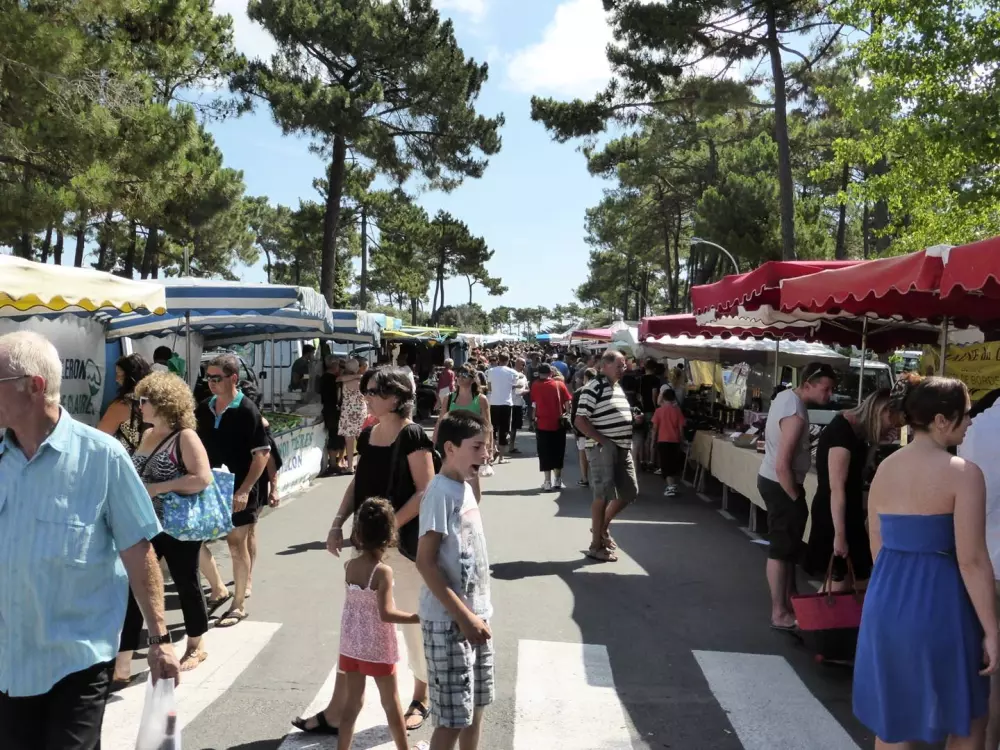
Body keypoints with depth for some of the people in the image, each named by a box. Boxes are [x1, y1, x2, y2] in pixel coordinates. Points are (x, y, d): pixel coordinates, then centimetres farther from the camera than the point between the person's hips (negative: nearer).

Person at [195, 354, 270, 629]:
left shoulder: (247, 411, -12)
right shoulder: (203, 409, 4)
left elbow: (262, 453, -13)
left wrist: (245, 490, -18)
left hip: (237, 490, -5)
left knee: (237, 544, 4)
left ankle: (238, 605, 16)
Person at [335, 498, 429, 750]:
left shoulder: (349, 566, -5)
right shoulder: (383, 571, -21)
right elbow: (386, 614, -26)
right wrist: (417, 617, -20)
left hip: (351, 644, 5)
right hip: (378, 647, -5)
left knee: (352, 702, 16)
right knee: (391, 703, 13)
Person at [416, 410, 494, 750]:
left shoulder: (466, 488, 8)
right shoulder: (441, 492, -18)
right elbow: (425, 562, -22)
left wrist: (476, 613, 14)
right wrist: (462, 616, -22)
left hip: (476, 616, 8)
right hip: (448, 622, -8)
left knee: (475, 706, 19)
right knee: (453, 718, 1)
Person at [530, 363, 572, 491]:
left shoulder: (535, 386, -1)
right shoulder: (559, 384, -1)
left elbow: (533, 403, 3)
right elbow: (567, 402, -5)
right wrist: (565, 413, 8)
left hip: (542, 423, -1)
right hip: (558, 423, 1)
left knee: (545, 453, 5)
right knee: (558, 452, 13)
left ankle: (547, 482, 1)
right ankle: (558, 480, 15)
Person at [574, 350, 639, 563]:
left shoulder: (618, 387, 15)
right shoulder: (593, 388, -12)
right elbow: (580, 421, -17)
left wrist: (635, 418, 9)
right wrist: (602, 441, -19)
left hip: (623, 448, 9)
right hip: (603, 449, -9)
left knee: (630, 492, 12)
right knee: (603, 496, -3)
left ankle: (603, 526, 32)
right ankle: (596, 546, 9)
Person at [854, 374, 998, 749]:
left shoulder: (883, 469, 4)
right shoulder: (963, 472, -13)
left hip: (886, 598, 6)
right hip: (938, 601, -5)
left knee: (890, 720, 16)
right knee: (967, 720, 16)